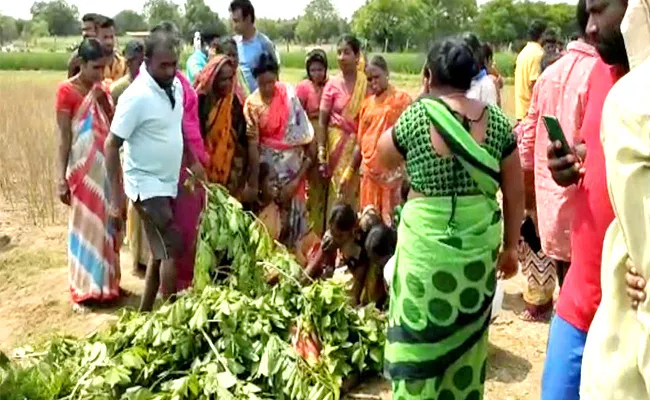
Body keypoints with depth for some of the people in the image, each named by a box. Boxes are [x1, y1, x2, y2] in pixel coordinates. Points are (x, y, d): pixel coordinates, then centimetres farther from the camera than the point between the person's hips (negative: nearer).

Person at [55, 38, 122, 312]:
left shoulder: (102, 90, 8)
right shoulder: (66, 90, -9)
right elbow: (64, 138, -11)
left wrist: (104, 101, -9)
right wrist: (61, 178, -13)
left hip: (107, 166, 6)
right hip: (84, 168, -6)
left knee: (107, 224, 13)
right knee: (85, 226, 1)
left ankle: (106, 283, 27)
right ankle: (83, 290, 13)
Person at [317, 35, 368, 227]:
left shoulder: (367, 83, -2)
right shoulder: (332, 84, -1)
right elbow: (322, 121, -1)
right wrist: (321, 152, -7)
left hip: (360, 145, 0)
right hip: (337, 143, 0)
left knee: (355, 192, 3)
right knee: (337, 192, 4)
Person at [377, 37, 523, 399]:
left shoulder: (416, 116, -10)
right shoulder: (497, 120, -2)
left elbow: (384, 157, 8)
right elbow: (515, 193, 2)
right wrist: (510, 246, 13)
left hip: (427, 241, -3)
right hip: (480, 242, 4)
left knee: (420, 332, 12)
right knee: (468, 332, 20)